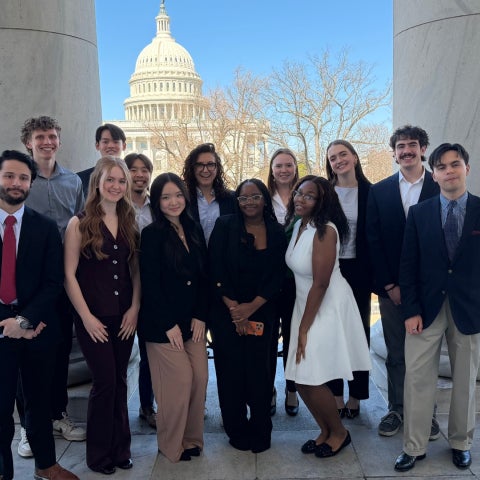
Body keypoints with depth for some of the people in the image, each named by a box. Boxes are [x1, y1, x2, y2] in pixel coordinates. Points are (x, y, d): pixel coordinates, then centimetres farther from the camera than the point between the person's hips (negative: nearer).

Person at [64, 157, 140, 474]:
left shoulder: (130, 223, 7)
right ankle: (100, 453, 19)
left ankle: (120, 448, 27)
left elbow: (135, 270, 8)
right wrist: (86, 317, -12)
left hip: (125, 316, 4)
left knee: (119, 381, 11)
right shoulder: (80, 223, -6)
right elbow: (70, 275, -8)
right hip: (94, 317, -4)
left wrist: (134, 308, -2)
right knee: (104, 381, -2)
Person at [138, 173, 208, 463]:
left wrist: (200, 316, 0)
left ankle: (192, 438, 23)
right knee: (180, 380, -4)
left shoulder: (195, 231, 8)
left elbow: (204, 277, 9)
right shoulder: (152, 234, -8)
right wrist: (169, 325, -13)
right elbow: (150, 284, -12)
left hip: (194, 320, 5)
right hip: (163, 323, -5)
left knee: (200, 378, 3)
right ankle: (172, 445, 18)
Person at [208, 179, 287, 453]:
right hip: (226, 312, -1)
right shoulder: (225, 226, -2)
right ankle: (237, 430, 20)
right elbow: (215, 270, -6)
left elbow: (278, 276, -1)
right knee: (231, 369, 3)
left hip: (261, 313, 1)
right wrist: (233, 308, -11)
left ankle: (261, 430, 20)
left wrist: (251, 307, -12)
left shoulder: (277, 232, 2)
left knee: (259, 368, 2)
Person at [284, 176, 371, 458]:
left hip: (329, 308, -8)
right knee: (301, 379, 10)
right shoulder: (299, 226, 3)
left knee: (311, 379, -3)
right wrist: (301, 323, 9)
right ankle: (326, 431, 32)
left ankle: (339, 432, 23)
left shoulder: (325, 231, -22)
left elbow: (321, 284, -22)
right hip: (307, 305, 8)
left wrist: (303, 328, -16)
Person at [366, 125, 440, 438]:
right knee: (396, 353, 10)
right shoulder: (379, 191, 4)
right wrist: (390, 284, -6)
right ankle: (397, 409, 24)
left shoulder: (440, 188, -1)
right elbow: (373, 240, 1)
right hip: (391, 287, 1)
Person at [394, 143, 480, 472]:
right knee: (418, 379, 3)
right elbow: (408, 265, 0)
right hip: (427, 308, 0)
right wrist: (411, 310, -7)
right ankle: (414, 447, 17)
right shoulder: (419, 213, 2)